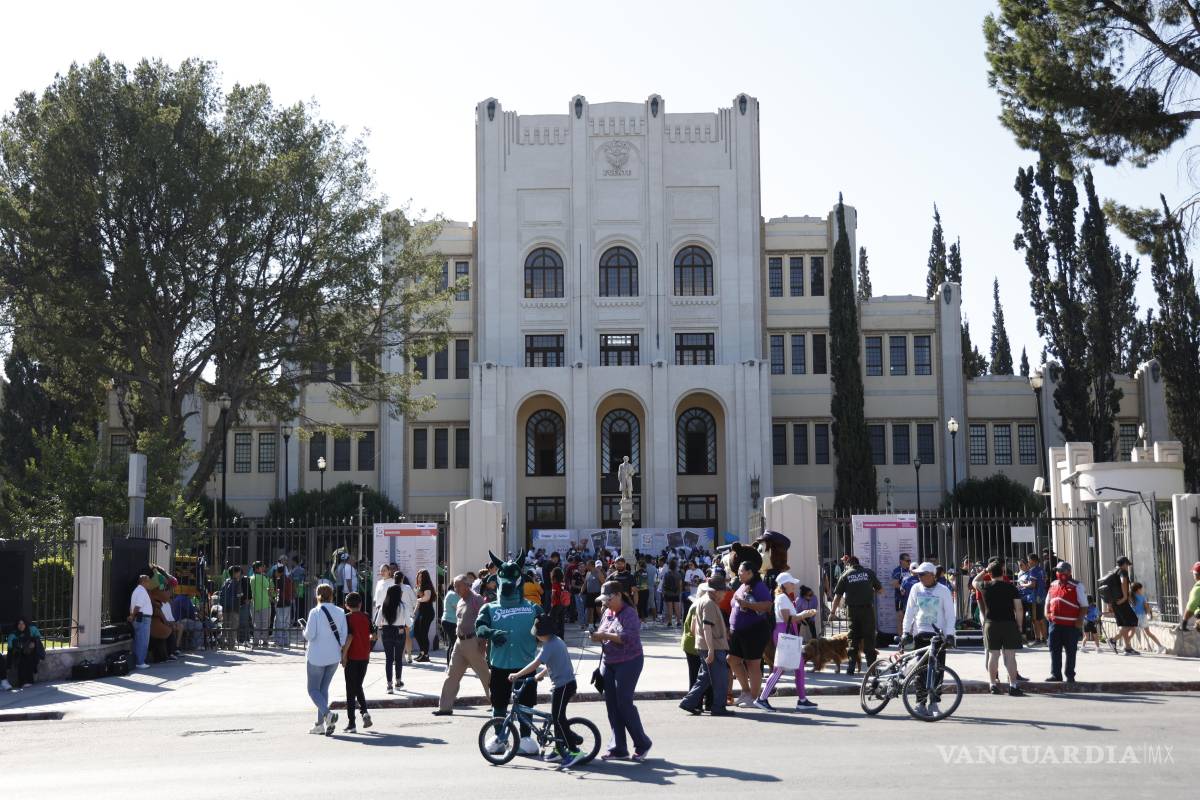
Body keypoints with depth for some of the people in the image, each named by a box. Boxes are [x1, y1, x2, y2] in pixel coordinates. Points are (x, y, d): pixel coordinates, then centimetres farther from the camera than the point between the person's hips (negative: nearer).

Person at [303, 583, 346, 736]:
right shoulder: (340, 612, 1)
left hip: (316, 657, -5)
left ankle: (328, 714, -19)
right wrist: (341, 652, 13)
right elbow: (344, 635, -1)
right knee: (324, 689, 15)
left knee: (313, 690, 5)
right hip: (334, 657, 5)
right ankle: (320, 724, 14)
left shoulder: (315, 612, -12)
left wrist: (305, 631, 5)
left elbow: (310, 635, -16)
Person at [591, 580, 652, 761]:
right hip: (608, 663, 8)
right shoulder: (607, 613, 11)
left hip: (628, 663, -8)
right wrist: (597, 636, 1)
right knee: (611, 705, 7)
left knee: (624, 703, -8)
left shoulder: (629, 613, -13)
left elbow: (629, 636, -27)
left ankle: (642, 744, 8)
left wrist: (605, 635, -25)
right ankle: (618, 748, 15)